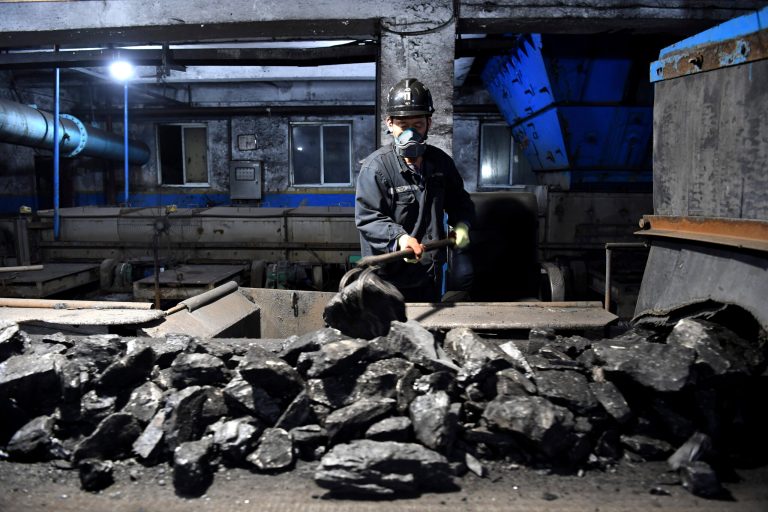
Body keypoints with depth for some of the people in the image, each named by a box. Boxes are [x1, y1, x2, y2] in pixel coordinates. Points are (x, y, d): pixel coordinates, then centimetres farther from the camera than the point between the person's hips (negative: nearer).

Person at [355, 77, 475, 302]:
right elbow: (367, 218, -19)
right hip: (388, 278, -6)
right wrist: (399, 237, -34)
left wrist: (461, 224, 0)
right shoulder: (376, 166, -15)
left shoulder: (441, 161, 4)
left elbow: (459, 201, 19)